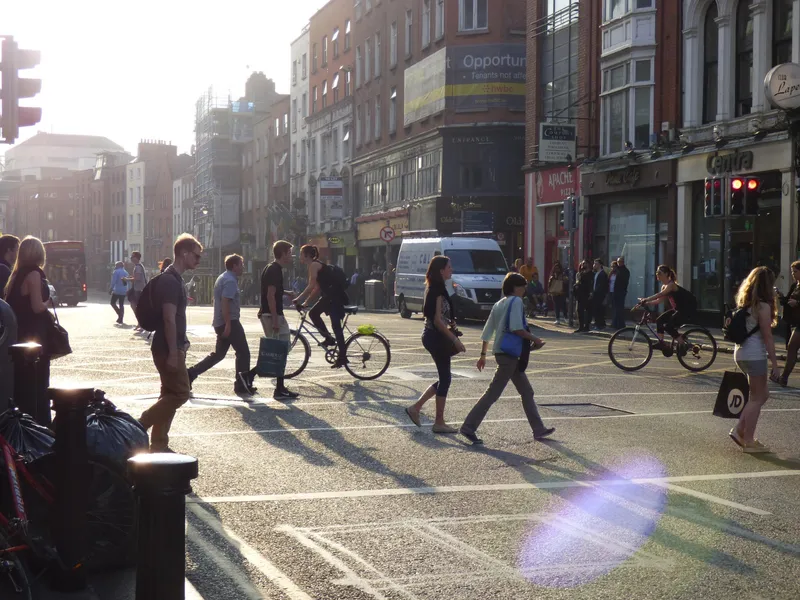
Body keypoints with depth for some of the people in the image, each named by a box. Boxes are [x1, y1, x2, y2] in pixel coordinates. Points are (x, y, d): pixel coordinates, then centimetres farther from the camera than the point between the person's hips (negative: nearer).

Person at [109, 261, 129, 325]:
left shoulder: (116, 272, -9)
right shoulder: (125, 272, 14)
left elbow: (114, 281, -14)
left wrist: (111, 289, -8)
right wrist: (126, 290, 21)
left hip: (117, 290, -7)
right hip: (123, 291, 7)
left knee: (113, 303, 7)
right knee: (121, 305, 8)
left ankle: (120, 314, -11)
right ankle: (120, 320, 4)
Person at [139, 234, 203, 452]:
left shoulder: (174, 279, 15)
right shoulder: (170, 281, -17)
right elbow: (169, 319, -22)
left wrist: (181, 344, 22)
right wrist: (173, 352, -23)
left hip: (171, 347, 10)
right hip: (168, 348, -10)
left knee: (170, 394, 12)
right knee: (180, 393, -8)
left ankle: (159, 444, 16)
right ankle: (138, 428, -4)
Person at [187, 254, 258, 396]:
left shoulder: (223, 278, 18)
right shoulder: (230, 281, -15)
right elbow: (225, 302, -24)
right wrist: (228, 324, -26)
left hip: (220, 322, 10)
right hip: (230, 322, -10)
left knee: (219, 353, 14)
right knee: (243, 352, -1)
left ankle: (192, 373, 9)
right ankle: (241, 385, 3)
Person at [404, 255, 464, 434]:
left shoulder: (435, 289, 13)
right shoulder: (438, 290, -17)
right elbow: (438, 320, -21)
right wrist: (455, 339, -20)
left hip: (432, 336, 10)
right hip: (436, 337, -10)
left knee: (444, 378, 15)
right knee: (445, 378, -1)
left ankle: (415, 408, 16)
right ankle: (439, 422, 6)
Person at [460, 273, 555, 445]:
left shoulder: (499, 304, 16)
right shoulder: (516, 301, -9)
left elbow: (487, 332, 16)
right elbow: (516, 328, -22)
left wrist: (483, 355, 19)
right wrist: (534, 339, -10)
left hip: (503, 352, 10)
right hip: (508, 353, -10)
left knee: (527, 392, 15)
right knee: (493, 393, -8)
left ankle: (538, 429, 19)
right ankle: (469, 427, -8)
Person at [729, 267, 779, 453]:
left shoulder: (745, 303, 11)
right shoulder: (763, 306, -13)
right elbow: (767, 338, -14)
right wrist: (775, 364, -11)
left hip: (741, 352, 8)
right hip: (755, 355, -8)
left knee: (763, 394, 18)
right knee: (757, 398, 2)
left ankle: (739, 430, 14)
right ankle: (749, 441, 5)